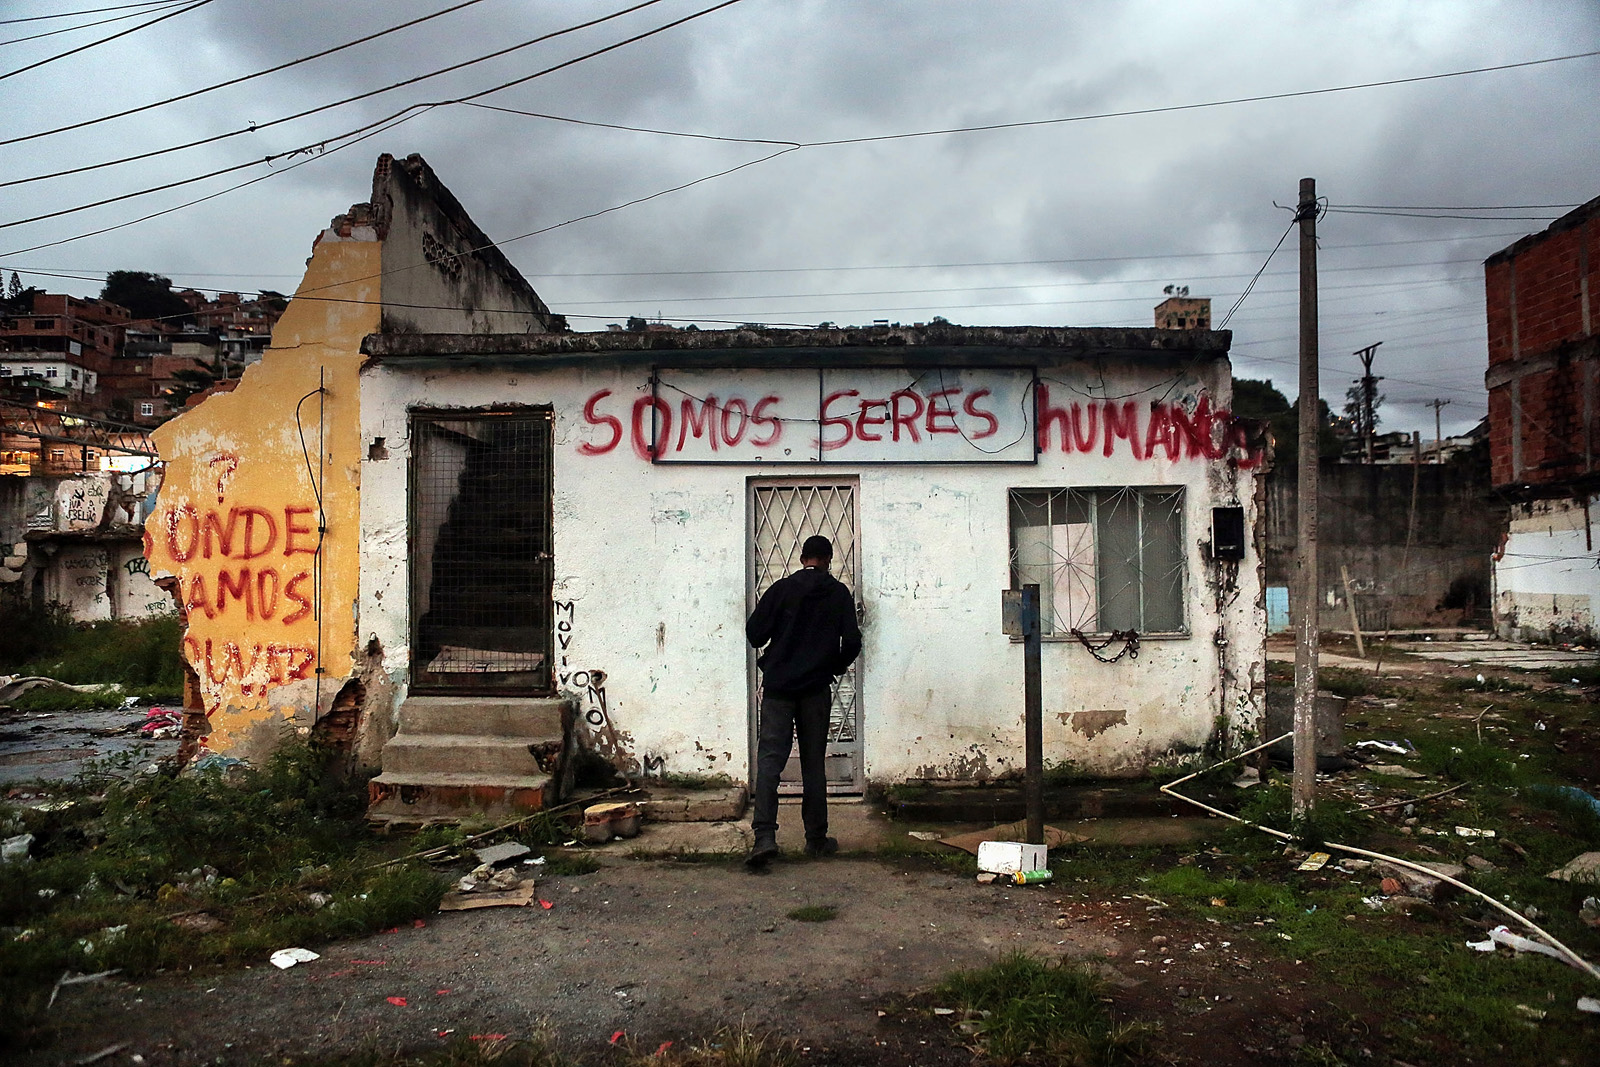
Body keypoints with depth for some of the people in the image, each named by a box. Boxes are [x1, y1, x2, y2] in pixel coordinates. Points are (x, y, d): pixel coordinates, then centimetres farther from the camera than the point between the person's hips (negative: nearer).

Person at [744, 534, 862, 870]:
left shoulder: (781, 589, 0)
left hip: (778, 685, -1)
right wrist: (836, 666, 16)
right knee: (813, 764, 9)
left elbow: (754, 633, -3)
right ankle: (816, 839, 16)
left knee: (769, 758, -3)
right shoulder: (838, 593, 1)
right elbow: (852, 642, -3)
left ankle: (764, 836, -17)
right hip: (816, 688, 1)